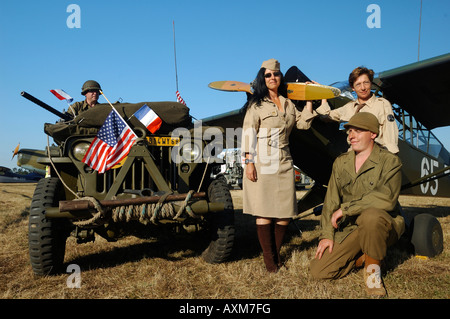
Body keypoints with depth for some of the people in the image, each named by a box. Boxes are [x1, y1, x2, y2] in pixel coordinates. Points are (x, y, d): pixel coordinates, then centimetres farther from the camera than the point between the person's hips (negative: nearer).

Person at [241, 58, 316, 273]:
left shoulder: (288, 104, 19)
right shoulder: (256, 104, 3)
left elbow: (303, 124, 18)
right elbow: (248, 133, -4)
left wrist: (309, 101, 16)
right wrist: (249, 162, -12)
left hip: (284, 163, 5)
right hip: (262, 163, -5)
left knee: (285, 212, 3)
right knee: (264, 212, -3)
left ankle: (276, 253, 21)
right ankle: (270, 261, 7)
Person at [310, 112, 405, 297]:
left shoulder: (390, 161, -9)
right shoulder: (341, 163, 8)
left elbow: (386, 198, -26)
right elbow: (331, 202, 8)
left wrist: (345, 208, -22)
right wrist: (327, 234, 0)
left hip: (385, 226, -4)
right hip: (349, 230, 4)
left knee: (371, 216, -41)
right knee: (318, 271, -10)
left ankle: (373, 269, -14)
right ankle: (363, 258, 14)